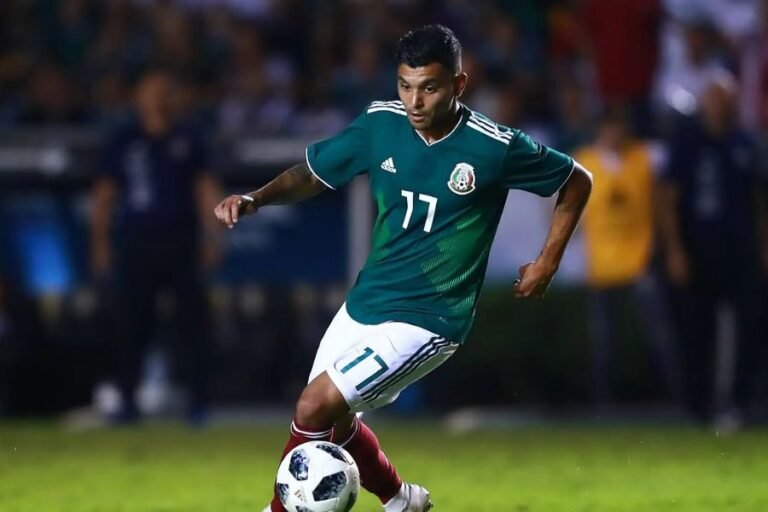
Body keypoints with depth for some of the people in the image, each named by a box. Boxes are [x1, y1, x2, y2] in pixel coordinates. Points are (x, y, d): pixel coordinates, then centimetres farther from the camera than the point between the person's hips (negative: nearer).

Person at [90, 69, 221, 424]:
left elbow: (205, 189, 8)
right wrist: (100, 242, 3)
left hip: (181, 241, 0)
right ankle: (128, 401, 5)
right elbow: (104, 193, 9)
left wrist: (211, 237, 1)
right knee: (131, 323, -1)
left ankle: (197, 400, 1)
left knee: (191, 319, -3)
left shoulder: (187, 139, 8)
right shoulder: (123, 141, 7)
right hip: (136, 244, 0)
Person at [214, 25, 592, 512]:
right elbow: (311, 174, 5)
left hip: (427, 321, -6)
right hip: (364, 304, 6)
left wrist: (547, 264, -2)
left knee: (316, 407, -19)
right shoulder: (381, 123, -6)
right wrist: (255, 199, -13)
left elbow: (578, 182, -2)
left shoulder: (495, 148, -17)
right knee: (333, 420, 19)